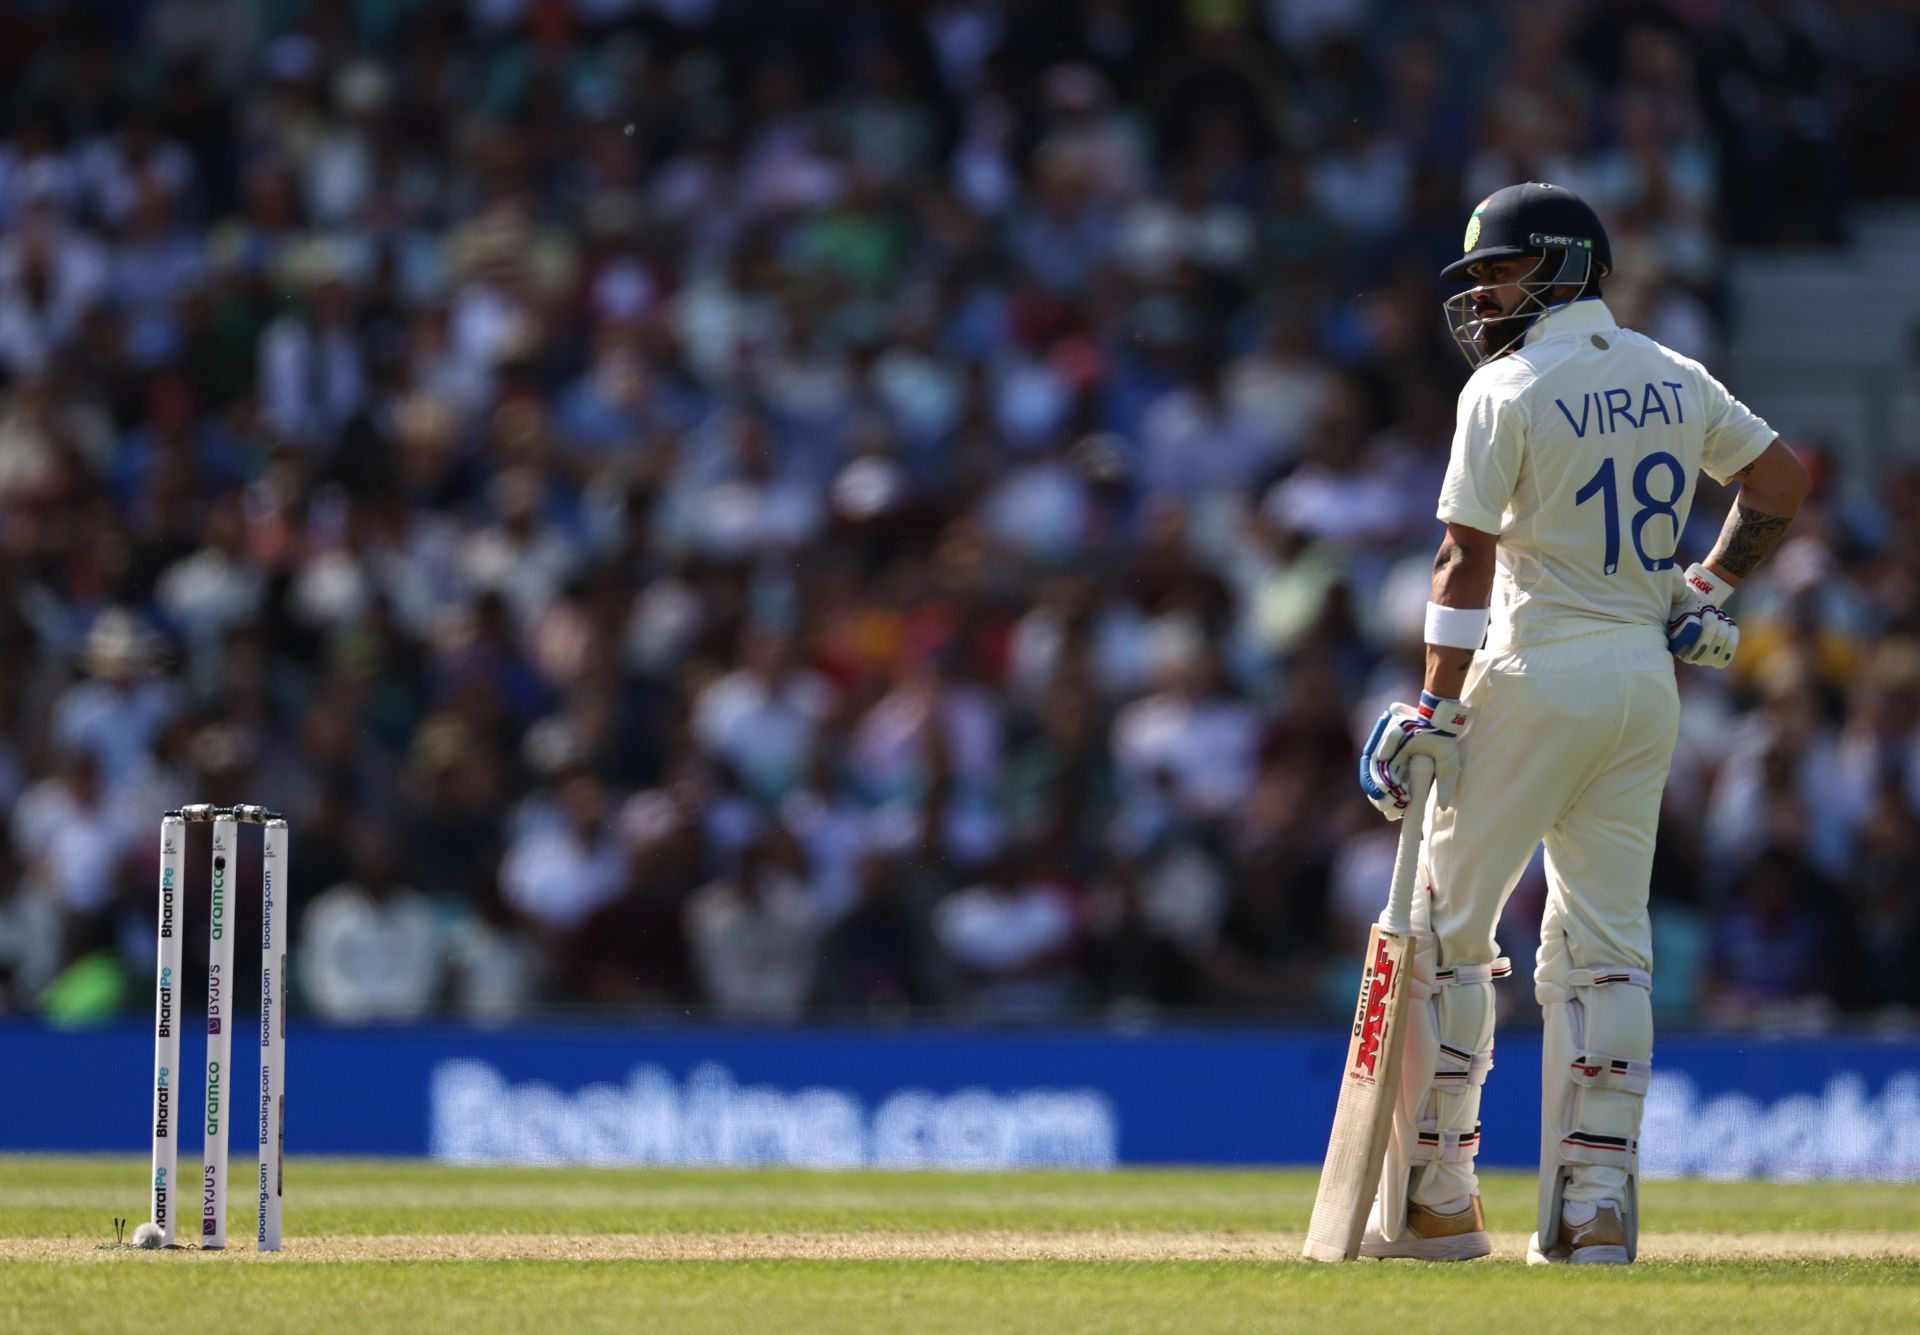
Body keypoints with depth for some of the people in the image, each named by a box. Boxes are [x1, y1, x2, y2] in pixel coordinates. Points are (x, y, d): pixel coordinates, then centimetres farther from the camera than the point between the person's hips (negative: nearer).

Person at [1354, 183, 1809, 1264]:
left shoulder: (1508, 391, -10)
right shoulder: (1674, 380, 9)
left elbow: (1469, 563, -13)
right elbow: (1785, 478, 14)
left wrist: (1434, 709, -12)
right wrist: (1711, 590, 18)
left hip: (1538, 678, -6)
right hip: (1648, 685, 6)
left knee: (1446, 927, 3)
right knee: (1607, 944, 8)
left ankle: (1438, 1201, 1)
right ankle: (1598, 1208, 1)